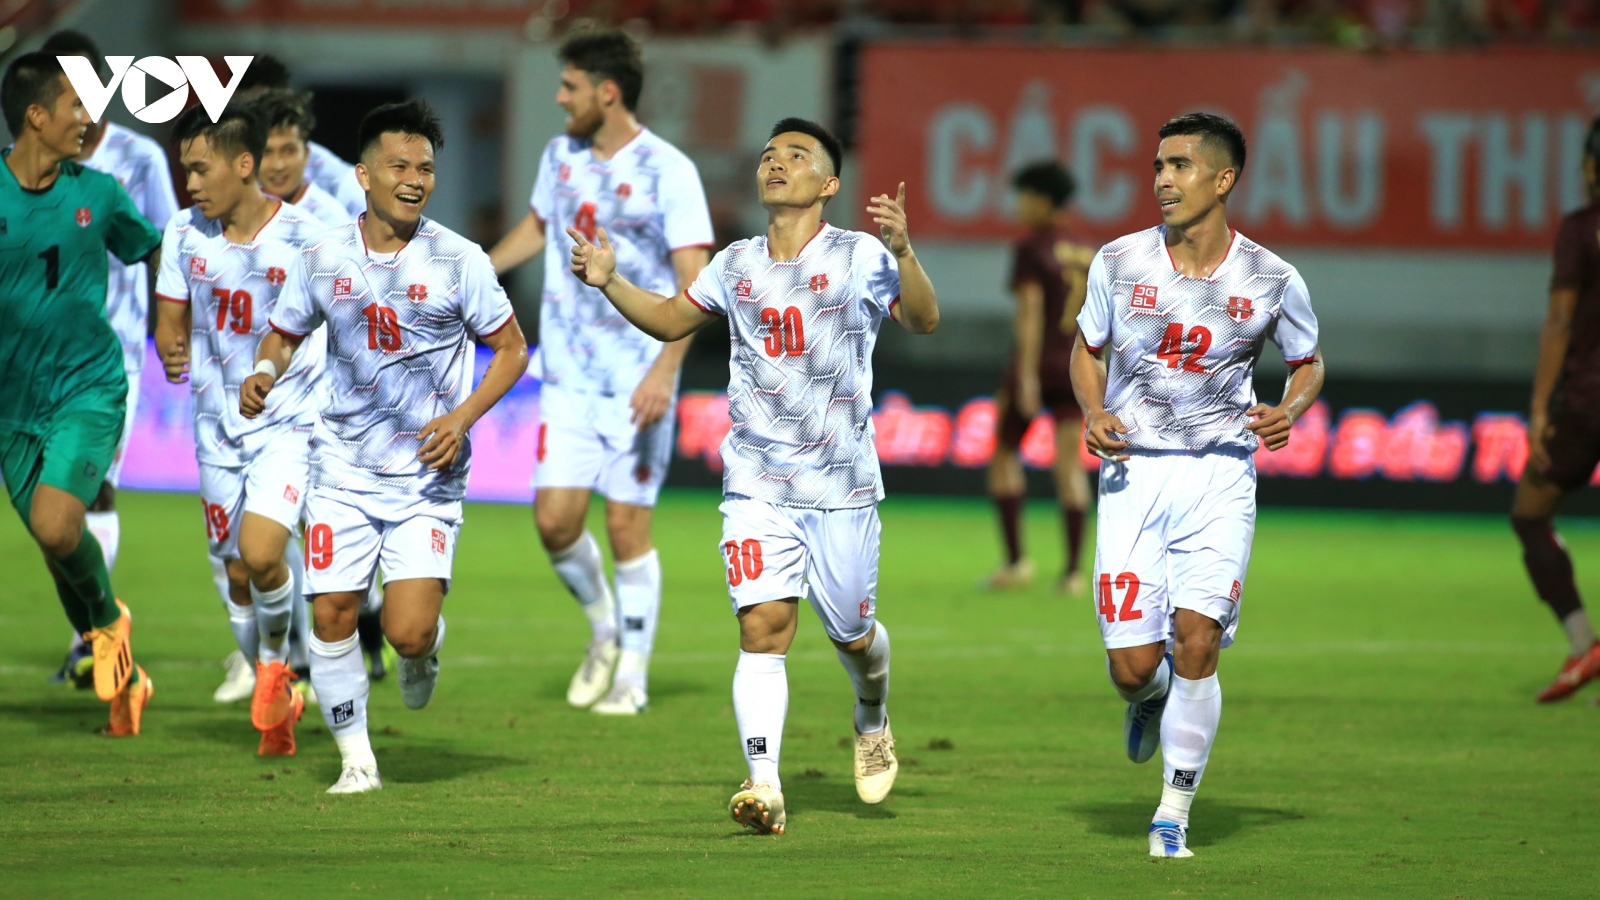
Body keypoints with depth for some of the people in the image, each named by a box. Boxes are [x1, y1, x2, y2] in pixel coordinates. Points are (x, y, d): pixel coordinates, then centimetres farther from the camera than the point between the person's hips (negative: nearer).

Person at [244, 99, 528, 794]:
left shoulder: (458, 261, -6)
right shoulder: (322, 259, 1)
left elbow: (511, 349, 2)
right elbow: (285, 335, 16)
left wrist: (462, 417, -12)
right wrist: (264, 374, -7)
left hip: (428, 475, -2)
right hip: (343, 469, 2)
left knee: (408, 632, -13)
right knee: (331, 615, -4)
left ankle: (425, 648, 26)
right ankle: (356, 758, 14)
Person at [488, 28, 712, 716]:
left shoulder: (667, 171, -11)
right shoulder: (561, 155, 8)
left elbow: (695, 280, -15)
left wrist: (664, 371, -25)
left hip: (638, 383, -5)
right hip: (568, 377, 5)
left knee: (626, 525, -3)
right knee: (554, 518, -4)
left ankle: (632, 674, 9)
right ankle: (603, 627, 23)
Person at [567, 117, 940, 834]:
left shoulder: (859, 257, -3)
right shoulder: (737, 264, 10)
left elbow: (923, 322, -14)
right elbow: (669, 321, 24)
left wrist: (903, 251, -31)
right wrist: (609, 282, 7)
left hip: (842, 485, -2)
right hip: (757, 484, 2)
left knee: (852, 634, 10)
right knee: (763, 628, -14)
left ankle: (872, 721, 44)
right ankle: (765, 785, -21)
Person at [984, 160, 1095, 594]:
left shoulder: (1031, 249, -9)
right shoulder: (1088, 253, 11)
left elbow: (1030, 311, -17)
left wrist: (1026, 375, -22)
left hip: (1035, 362, -5)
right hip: (1075, 365, 5)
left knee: (1004, 455, 8)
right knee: (1070, 464, 2)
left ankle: (1015, 559, -2)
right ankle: (1073, 568, -7)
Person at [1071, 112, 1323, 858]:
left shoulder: (1271, 280, -3)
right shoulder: (1119, 263, -1)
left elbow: (1308, 363, 14)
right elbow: (1087, 348, 14)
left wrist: (1289, 411, -8)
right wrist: (1093, 414, -5)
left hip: (1220, 473, -1)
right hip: (1134, 472, 1)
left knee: (1196, 640, -15)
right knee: (1133, 666, -5)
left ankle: (1174, 813, 2)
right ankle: (1150, 698, 35)